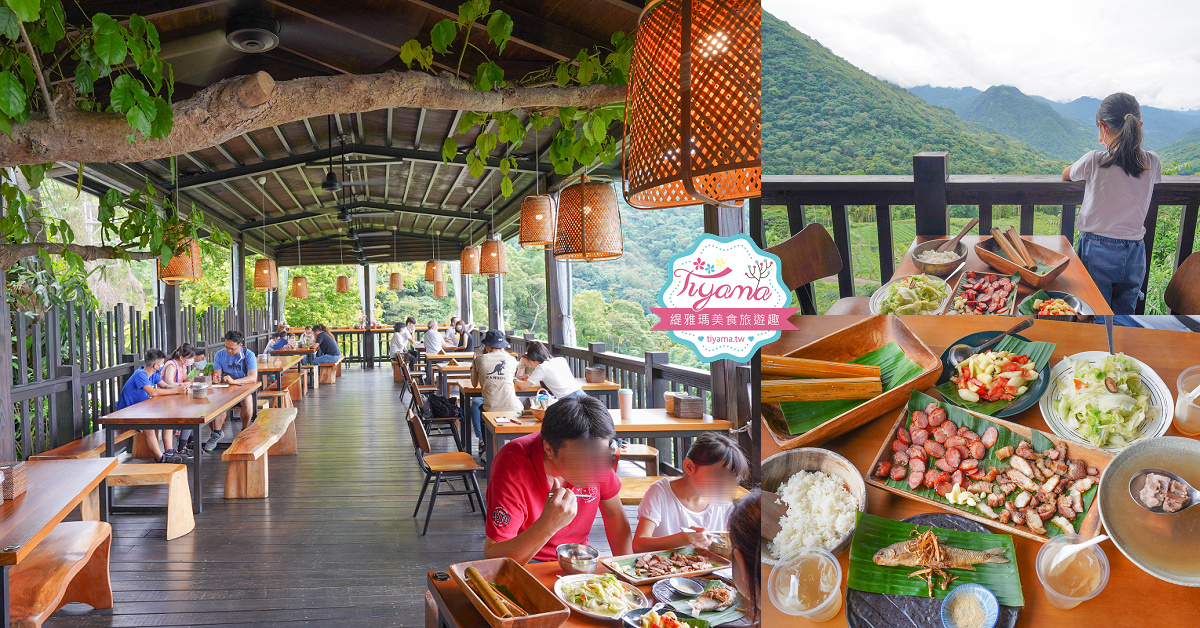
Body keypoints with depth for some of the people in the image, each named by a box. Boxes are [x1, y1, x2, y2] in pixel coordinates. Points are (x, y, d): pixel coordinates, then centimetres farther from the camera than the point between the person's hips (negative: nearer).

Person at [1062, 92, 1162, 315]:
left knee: (1094, 318, 6)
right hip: (1134, 253, 3)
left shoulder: (1094, 162, -14)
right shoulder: (1152, 162, -2)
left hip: (1097, 251, -3)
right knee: (1125, 315, 15)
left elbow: (1066, 174, 7)